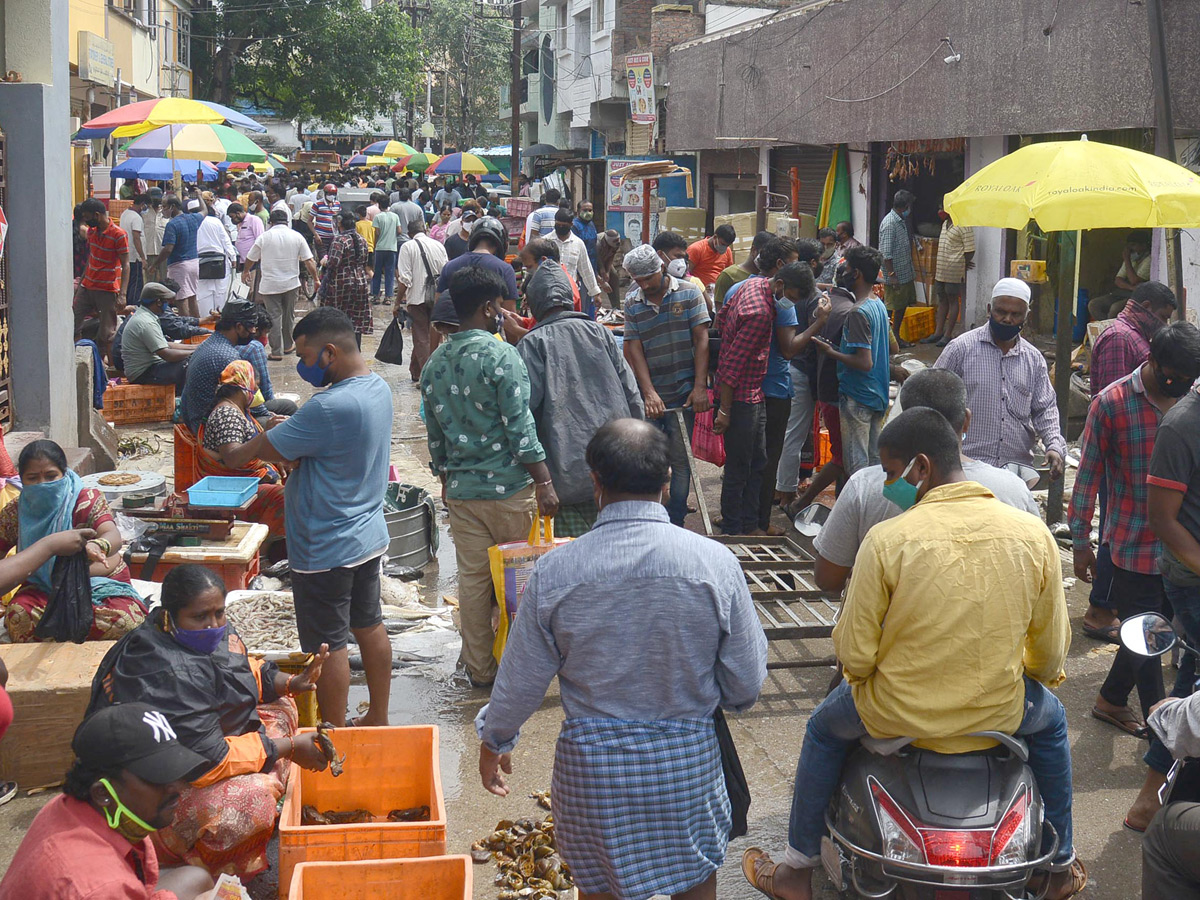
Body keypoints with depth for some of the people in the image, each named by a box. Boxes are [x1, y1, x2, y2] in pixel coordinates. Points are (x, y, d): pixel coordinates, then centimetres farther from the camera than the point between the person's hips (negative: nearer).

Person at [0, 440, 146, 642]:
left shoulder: (87, 500, -13)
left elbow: (113, 536, -32)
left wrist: (96, 546, -58)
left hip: (101, 584, -1)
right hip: (44, 590, 2)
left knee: (127, 622, -34)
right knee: (17, 616, -34)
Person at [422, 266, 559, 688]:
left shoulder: (435, 363, 6)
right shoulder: (501, 356, -14)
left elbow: (434, 432, 13)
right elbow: (520, 428, -17)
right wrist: (544, 483, -12)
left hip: (460, 489, 6)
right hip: (507, 485, -5)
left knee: (472, 578, 11)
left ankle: (479, 668, 19)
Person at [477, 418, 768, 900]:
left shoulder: (553, 571, -14)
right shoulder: (716, 563, -14)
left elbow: (521, 680, -3)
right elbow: (746, 685, -6)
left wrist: (494, 739, 17)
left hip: (592, 761, 0)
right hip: (688, 755, 0)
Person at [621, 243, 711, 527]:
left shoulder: (689, 295, -2)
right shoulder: (632, 305, 4)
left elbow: (701, 341, -5)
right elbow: (635, 350, -2)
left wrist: (699, 387, -12)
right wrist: (649, 393, -14)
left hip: (683, 395, -2)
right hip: (648, 397, 2)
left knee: (680, 459, 2)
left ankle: (676, 522, 12)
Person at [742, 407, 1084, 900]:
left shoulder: (887, 539, -19)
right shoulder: (1035, 534, -9)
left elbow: (854, 655, -14)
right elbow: (1050, 653, 0)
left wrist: (859, 668, 11)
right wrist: (1035, 675, 24)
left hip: (897, 715, -2)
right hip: (1000, 714, 2)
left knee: (824, 729, 31)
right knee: (1050, 719, 38)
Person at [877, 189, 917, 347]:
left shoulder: (902, 221, 12)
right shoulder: (889, 223, -18)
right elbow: (886, 254, -21)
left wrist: (912, 272, 22)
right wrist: (891, 275, -23)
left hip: (906, 274, 10)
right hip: (895, 276, -10)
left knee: (903, 305, 16)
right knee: (890, 308, -2)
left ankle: (896, 335, 27)